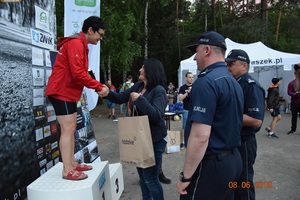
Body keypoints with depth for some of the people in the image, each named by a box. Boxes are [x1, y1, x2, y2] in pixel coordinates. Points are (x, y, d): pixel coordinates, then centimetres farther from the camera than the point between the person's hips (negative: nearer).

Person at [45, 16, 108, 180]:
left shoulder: (80, 45, 17)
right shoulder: (76, 43, -16)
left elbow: (80, 73, 16)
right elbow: (78, 73, -24)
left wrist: (96, 87, 4)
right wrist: (99, 87, -17)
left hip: (68, 92, 11)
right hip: (61, 92, -10)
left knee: (70, 128, 11)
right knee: (68, 129, -9)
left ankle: (72, 164, 19)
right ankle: (67, 171, -3)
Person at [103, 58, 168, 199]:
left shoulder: (159, 91, -18)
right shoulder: (138, 86, 6)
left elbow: (157, 115, -28)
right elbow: (120, 98, 9)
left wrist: (140, 99, -28)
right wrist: (108, 93, -8)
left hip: (154, 140, -8)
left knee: (150, 178, 0)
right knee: (142, 174, 21)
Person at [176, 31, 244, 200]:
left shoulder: (206, 81, -20)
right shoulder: (234, 82, 10)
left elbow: (200, 136, -26)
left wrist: (186, 176, -18)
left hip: (212, 162, -9)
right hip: (233, 159, 9)